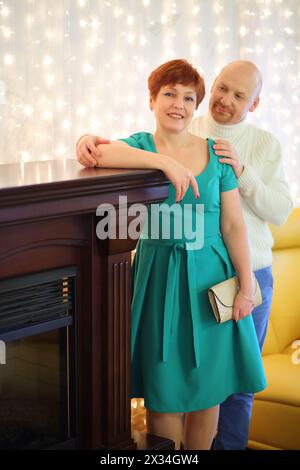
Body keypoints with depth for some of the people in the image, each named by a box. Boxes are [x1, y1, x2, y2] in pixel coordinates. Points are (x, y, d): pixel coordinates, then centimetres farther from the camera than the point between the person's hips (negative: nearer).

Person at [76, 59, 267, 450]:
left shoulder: (215, 153, 4)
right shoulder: (141, 145, -1)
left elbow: (234, 226, 3)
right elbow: (98, 152, -25)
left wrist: (246, 286, -3)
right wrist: (164, 161, -30)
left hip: (210, 276, 2)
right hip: (160, 276, -1)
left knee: (208, 388, 9)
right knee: (164, 391, 5)